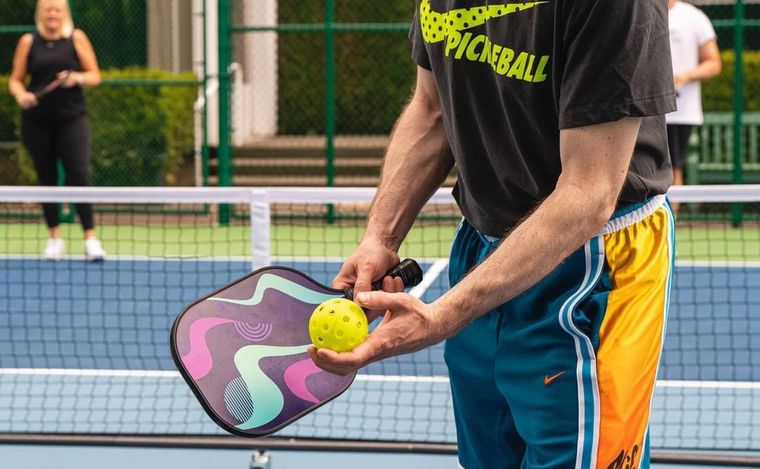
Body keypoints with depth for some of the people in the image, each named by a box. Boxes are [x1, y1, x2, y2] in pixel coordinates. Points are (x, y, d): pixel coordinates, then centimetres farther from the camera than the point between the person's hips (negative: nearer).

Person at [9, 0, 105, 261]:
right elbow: (15, 80, 10)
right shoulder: (28, 42, 7)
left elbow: (95, 76, 6)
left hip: (72, 118, -2)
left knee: (79, 175, -11)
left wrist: (78, 78, -15)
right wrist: (21, 95, -12)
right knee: (46, 177, 5)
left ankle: (90, 238, -11)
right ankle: (54, 237, 16)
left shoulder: (76, 38, 5)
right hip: (37, 120, 2)